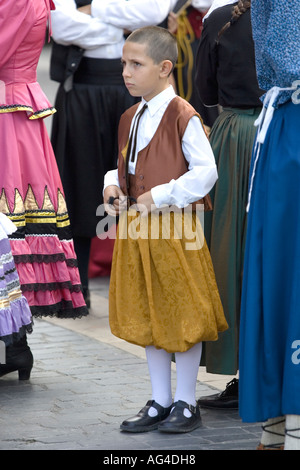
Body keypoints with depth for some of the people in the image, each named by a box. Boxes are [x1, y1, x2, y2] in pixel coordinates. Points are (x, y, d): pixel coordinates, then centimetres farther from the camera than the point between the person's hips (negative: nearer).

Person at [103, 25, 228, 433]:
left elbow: (206, 171, -16)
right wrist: (113, 185, 0)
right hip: (137, 228, 8)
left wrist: (160, 196, -19)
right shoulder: (130, 118, 10)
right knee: (146, 318, 12)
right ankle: (160, 402, 22)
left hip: (175, 228, -8)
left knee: (182, 315, 2)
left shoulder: (183, 116, -13)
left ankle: (186, 404, 12)